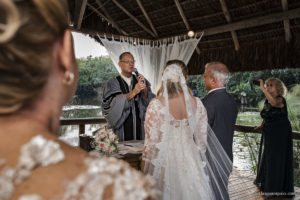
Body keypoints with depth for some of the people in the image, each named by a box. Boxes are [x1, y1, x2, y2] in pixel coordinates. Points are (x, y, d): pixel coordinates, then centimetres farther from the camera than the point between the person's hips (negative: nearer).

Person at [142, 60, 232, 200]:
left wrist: (144, 170, 1)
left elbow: (151, 142, -12)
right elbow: (202, 140, 1)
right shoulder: (197, 104, -6)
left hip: (165, 162, -3)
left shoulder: (156, 105, -17)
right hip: (191, 161, 3)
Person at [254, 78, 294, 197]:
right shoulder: (267, 101, 6)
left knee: (277, 158, -2)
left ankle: (277, 188, 12)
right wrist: (262, 125, 9)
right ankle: (265, 182, 36)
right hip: (269, 134, 8)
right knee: (266, 157, 18)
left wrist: (262, 88, -42)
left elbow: (274, 103, -42)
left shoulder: (280, 100, -17)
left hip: (281, 134, -8)